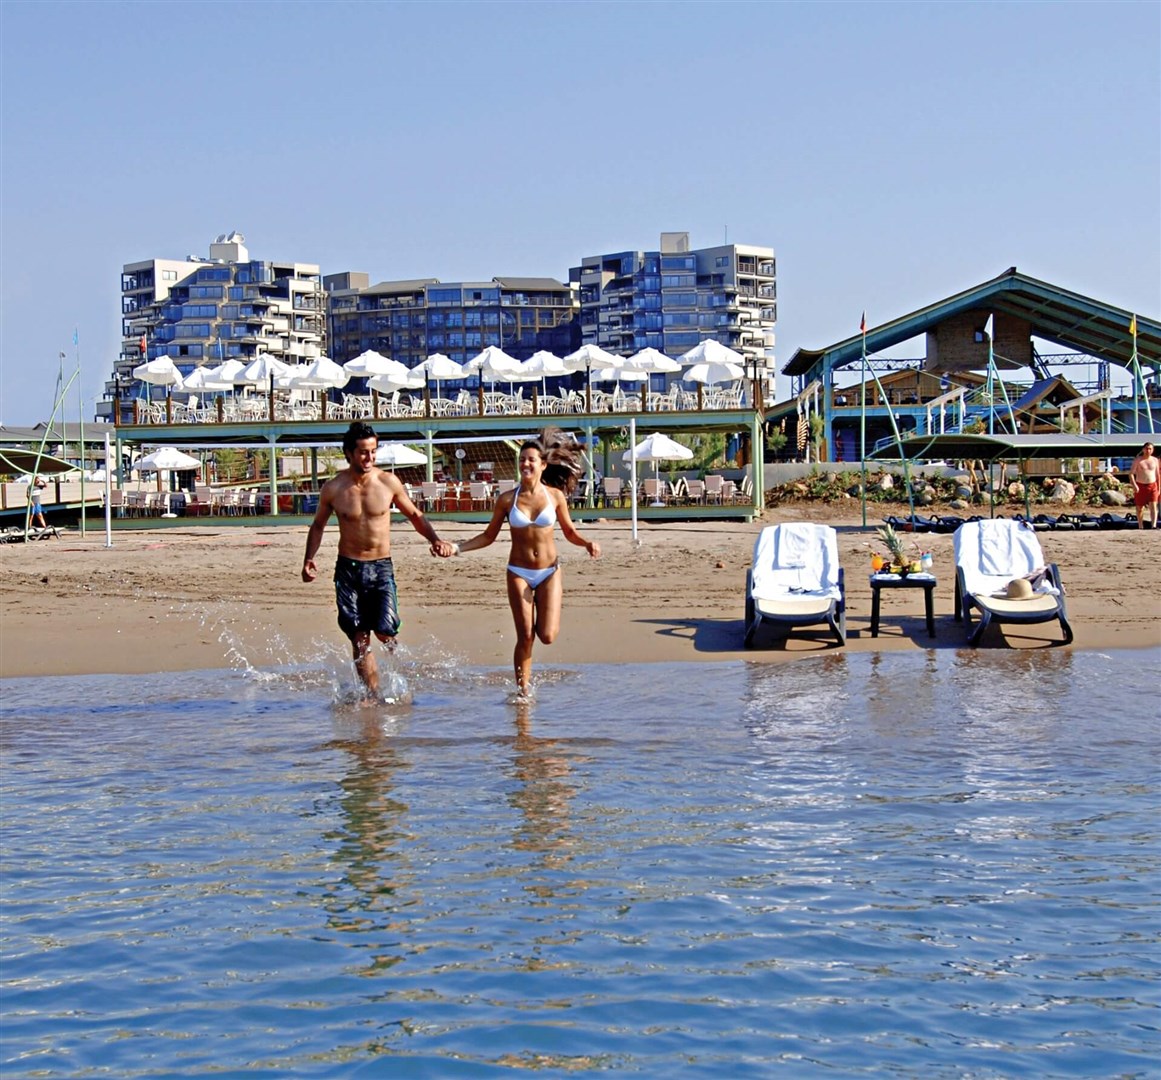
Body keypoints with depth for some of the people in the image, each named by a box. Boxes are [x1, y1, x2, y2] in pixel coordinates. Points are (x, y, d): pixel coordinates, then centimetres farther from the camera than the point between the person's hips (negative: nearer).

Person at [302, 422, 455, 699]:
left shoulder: (388, 482, -3)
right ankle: (373, 695, 8)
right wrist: (309, 559, 0)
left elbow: (414, 515, 10)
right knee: (359, 639, 1)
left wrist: (434, 539, -5)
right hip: (348, 569, 1)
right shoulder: (333, 488, -3)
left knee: (385, 633, -12)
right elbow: (318, 525, 12)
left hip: (381, 567, -1)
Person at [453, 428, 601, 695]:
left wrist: (587, 543, -11)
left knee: (547, 636, -11)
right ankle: (523, 689, 12)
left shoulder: (555, 496, -2)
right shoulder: (507, 499, -3)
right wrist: (457, 548, -6)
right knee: (525, 638, -4)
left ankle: (545, 619, 26)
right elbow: (489, 536, 6)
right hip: (519, 573, 0)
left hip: (549, 573, 0)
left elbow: (570, 532, 9)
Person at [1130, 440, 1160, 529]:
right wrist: (1134, 485, -22)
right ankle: (1140, 527, 23)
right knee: (1140, 508, 7)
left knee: (1153, 506, -15)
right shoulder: (1137, 460, -4)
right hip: (1140, 486, -1)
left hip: (1152, 486, 1)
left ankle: (1154, 526, -25)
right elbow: (1131, 474, -8)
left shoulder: (1155, 460, 5)